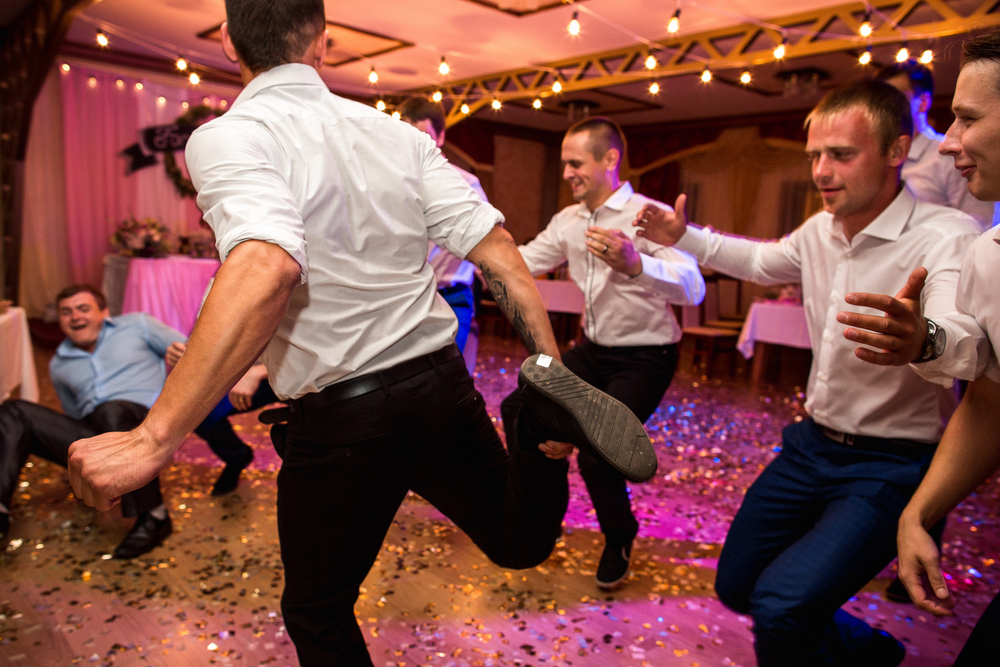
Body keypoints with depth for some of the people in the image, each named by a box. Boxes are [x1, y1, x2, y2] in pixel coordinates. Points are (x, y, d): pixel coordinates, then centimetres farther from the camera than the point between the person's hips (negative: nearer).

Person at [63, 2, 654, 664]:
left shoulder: (227, 139, -12)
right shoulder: (398, 134, 4)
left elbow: (265, 268, -32)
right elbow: (497, 248, -4)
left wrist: (156, 437, -32)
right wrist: (552, 367, 0)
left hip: (338, 423, -4)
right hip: (442, 388, 5)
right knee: (522, 542, 23)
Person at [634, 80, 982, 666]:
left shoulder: (946, 237, -21)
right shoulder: (821, 231, 0)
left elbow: (964, 336, -40)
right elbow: (761, 261, 21)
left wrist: (922, 341, -63)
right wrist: (684, 237, 12)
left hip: (891, 465, -7)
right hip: (813, 444, 7)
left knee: (781, 606, -25)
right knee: (737, 587, 15)